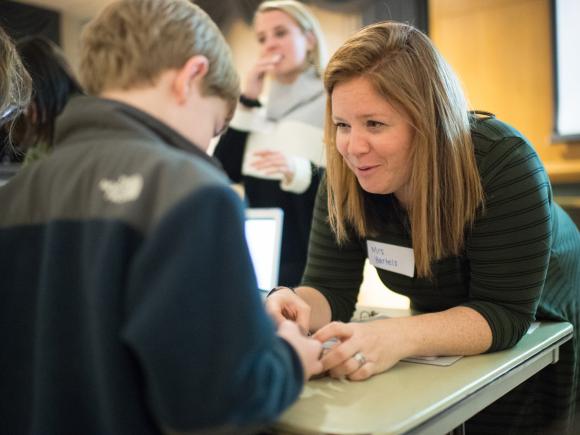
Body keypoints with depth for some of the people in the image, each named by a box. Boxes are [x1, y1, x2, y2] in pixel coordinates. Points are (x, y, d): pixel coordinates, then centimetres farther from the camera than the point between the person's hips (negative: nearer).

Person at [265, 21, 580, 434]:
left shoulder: (503, 163, -32)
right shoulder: (346, 176, -19)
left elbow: (504, 313, -34)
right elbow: (330, 288, -19)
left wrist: (400, 337, -51)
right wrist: (293, 304, -42)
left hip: (545, 332, -3)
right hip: (447, 341, 4)